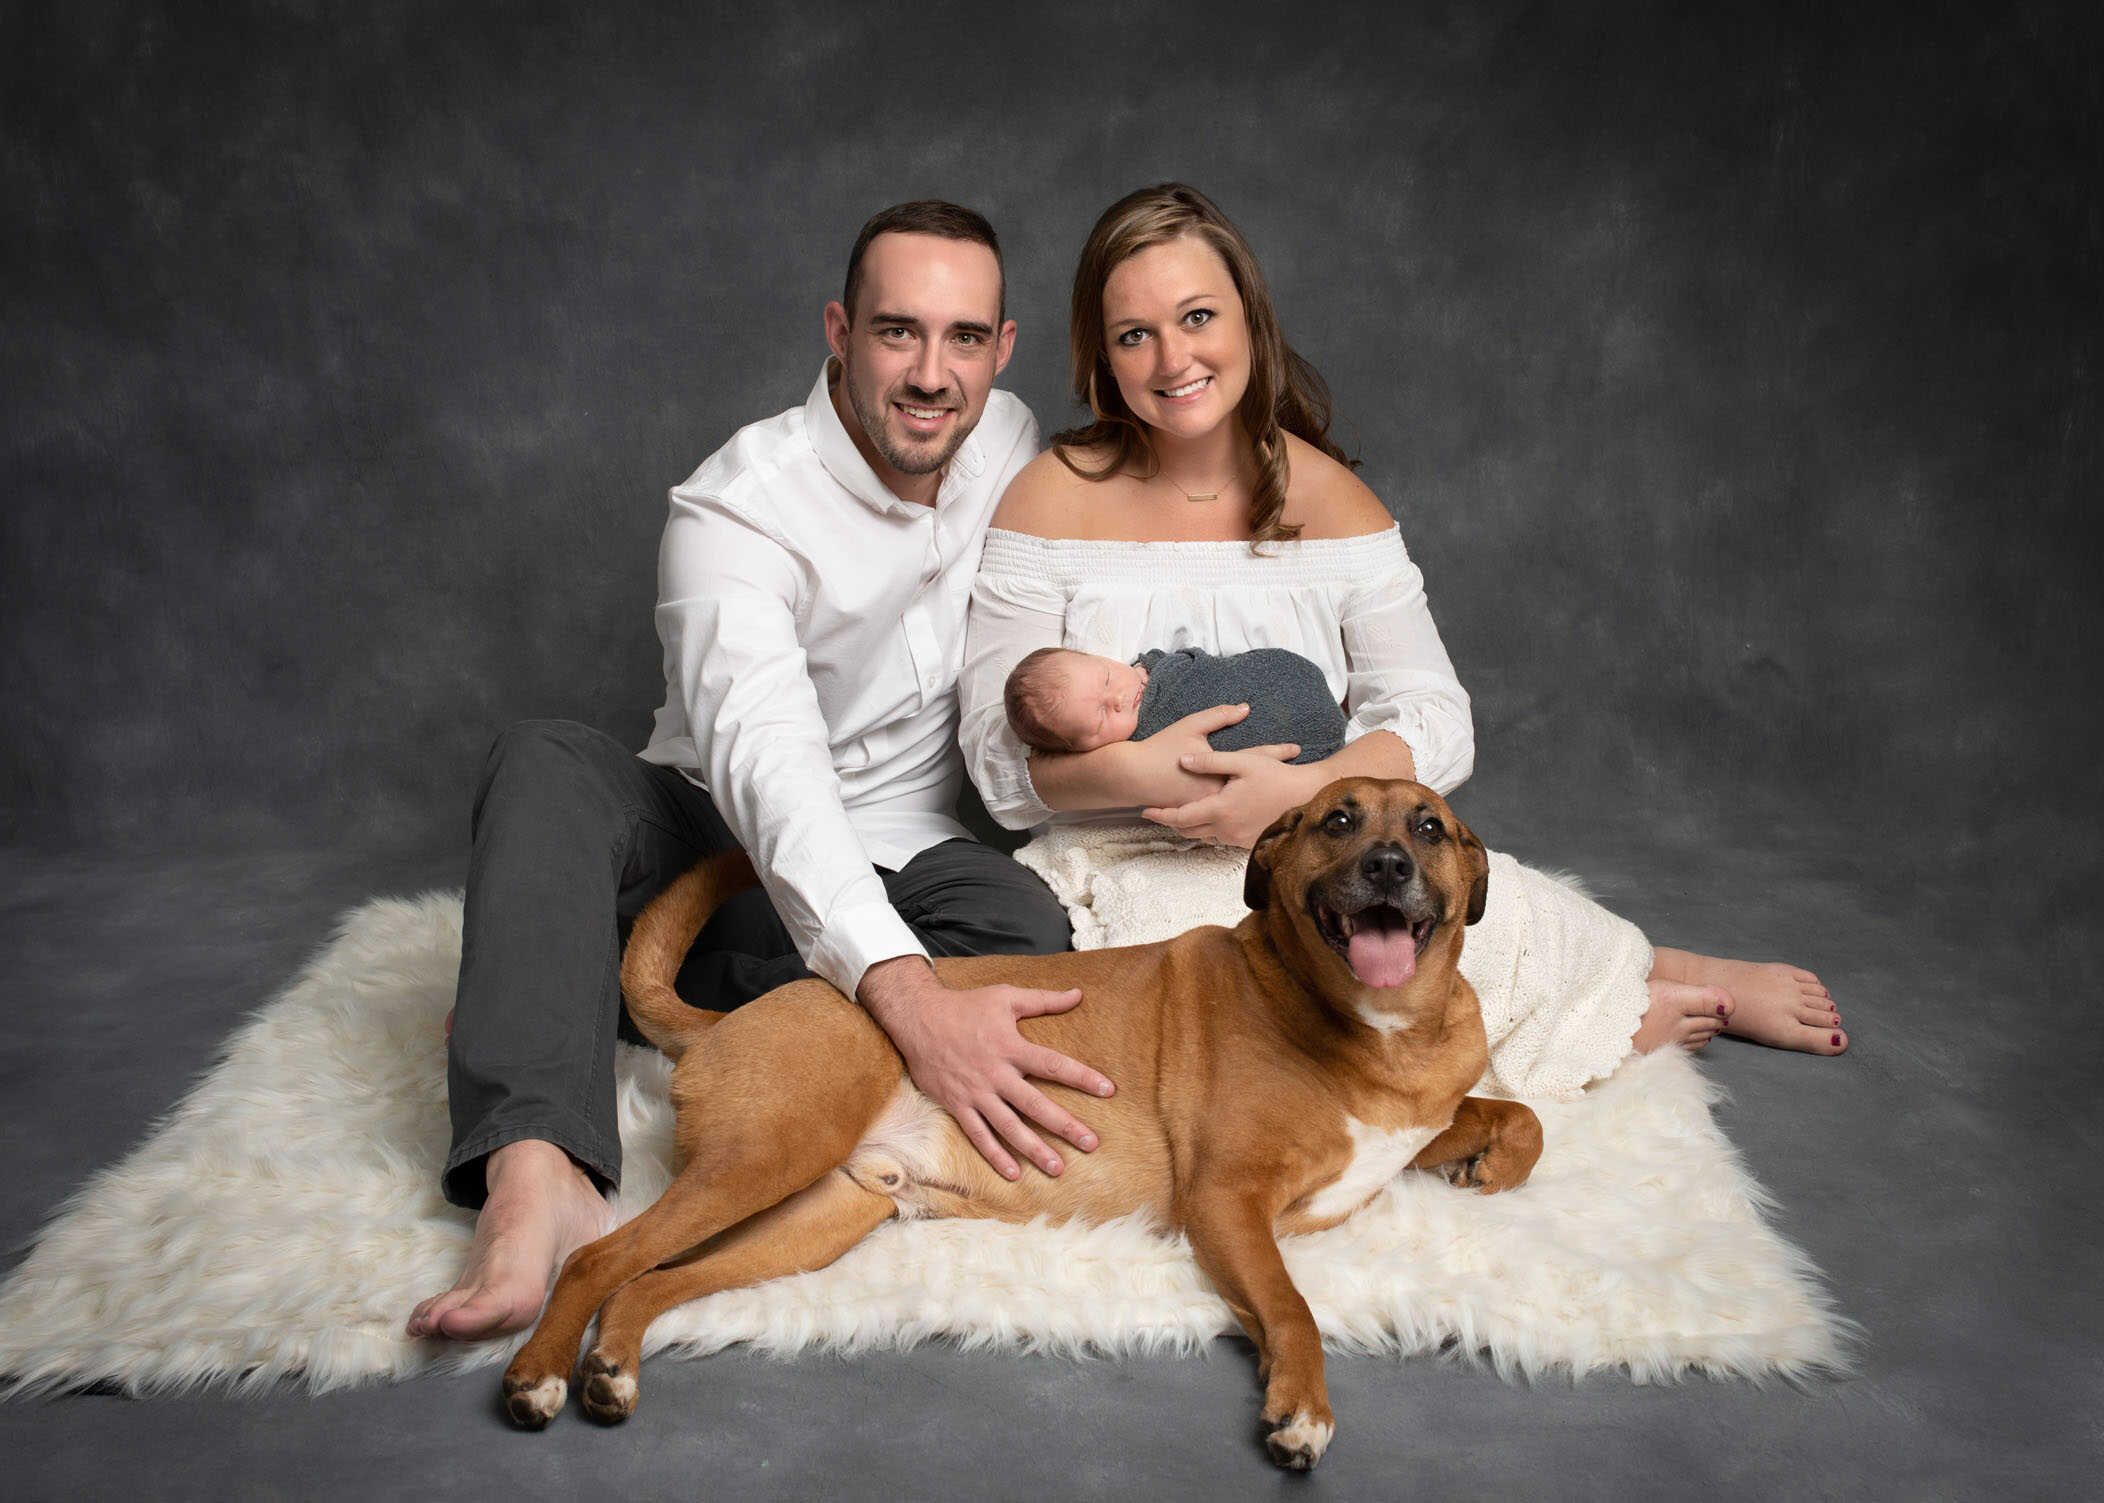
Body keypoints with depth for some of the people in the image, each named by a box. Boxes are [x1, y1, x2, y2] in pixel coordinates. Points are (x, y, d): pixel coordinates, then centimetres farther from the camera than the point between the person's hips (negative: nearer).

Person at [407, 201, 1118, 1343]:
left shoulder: (1013, 445, -2)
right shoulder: (737, 508, -20)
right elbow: (764, 762, -37)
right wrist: (902, 989, -51)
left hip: (897, 861, 3)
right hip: (717, 843, -3)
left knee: (1029, 930, -30)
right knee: (545, 763, -31)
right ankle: (538, 1174, -50)